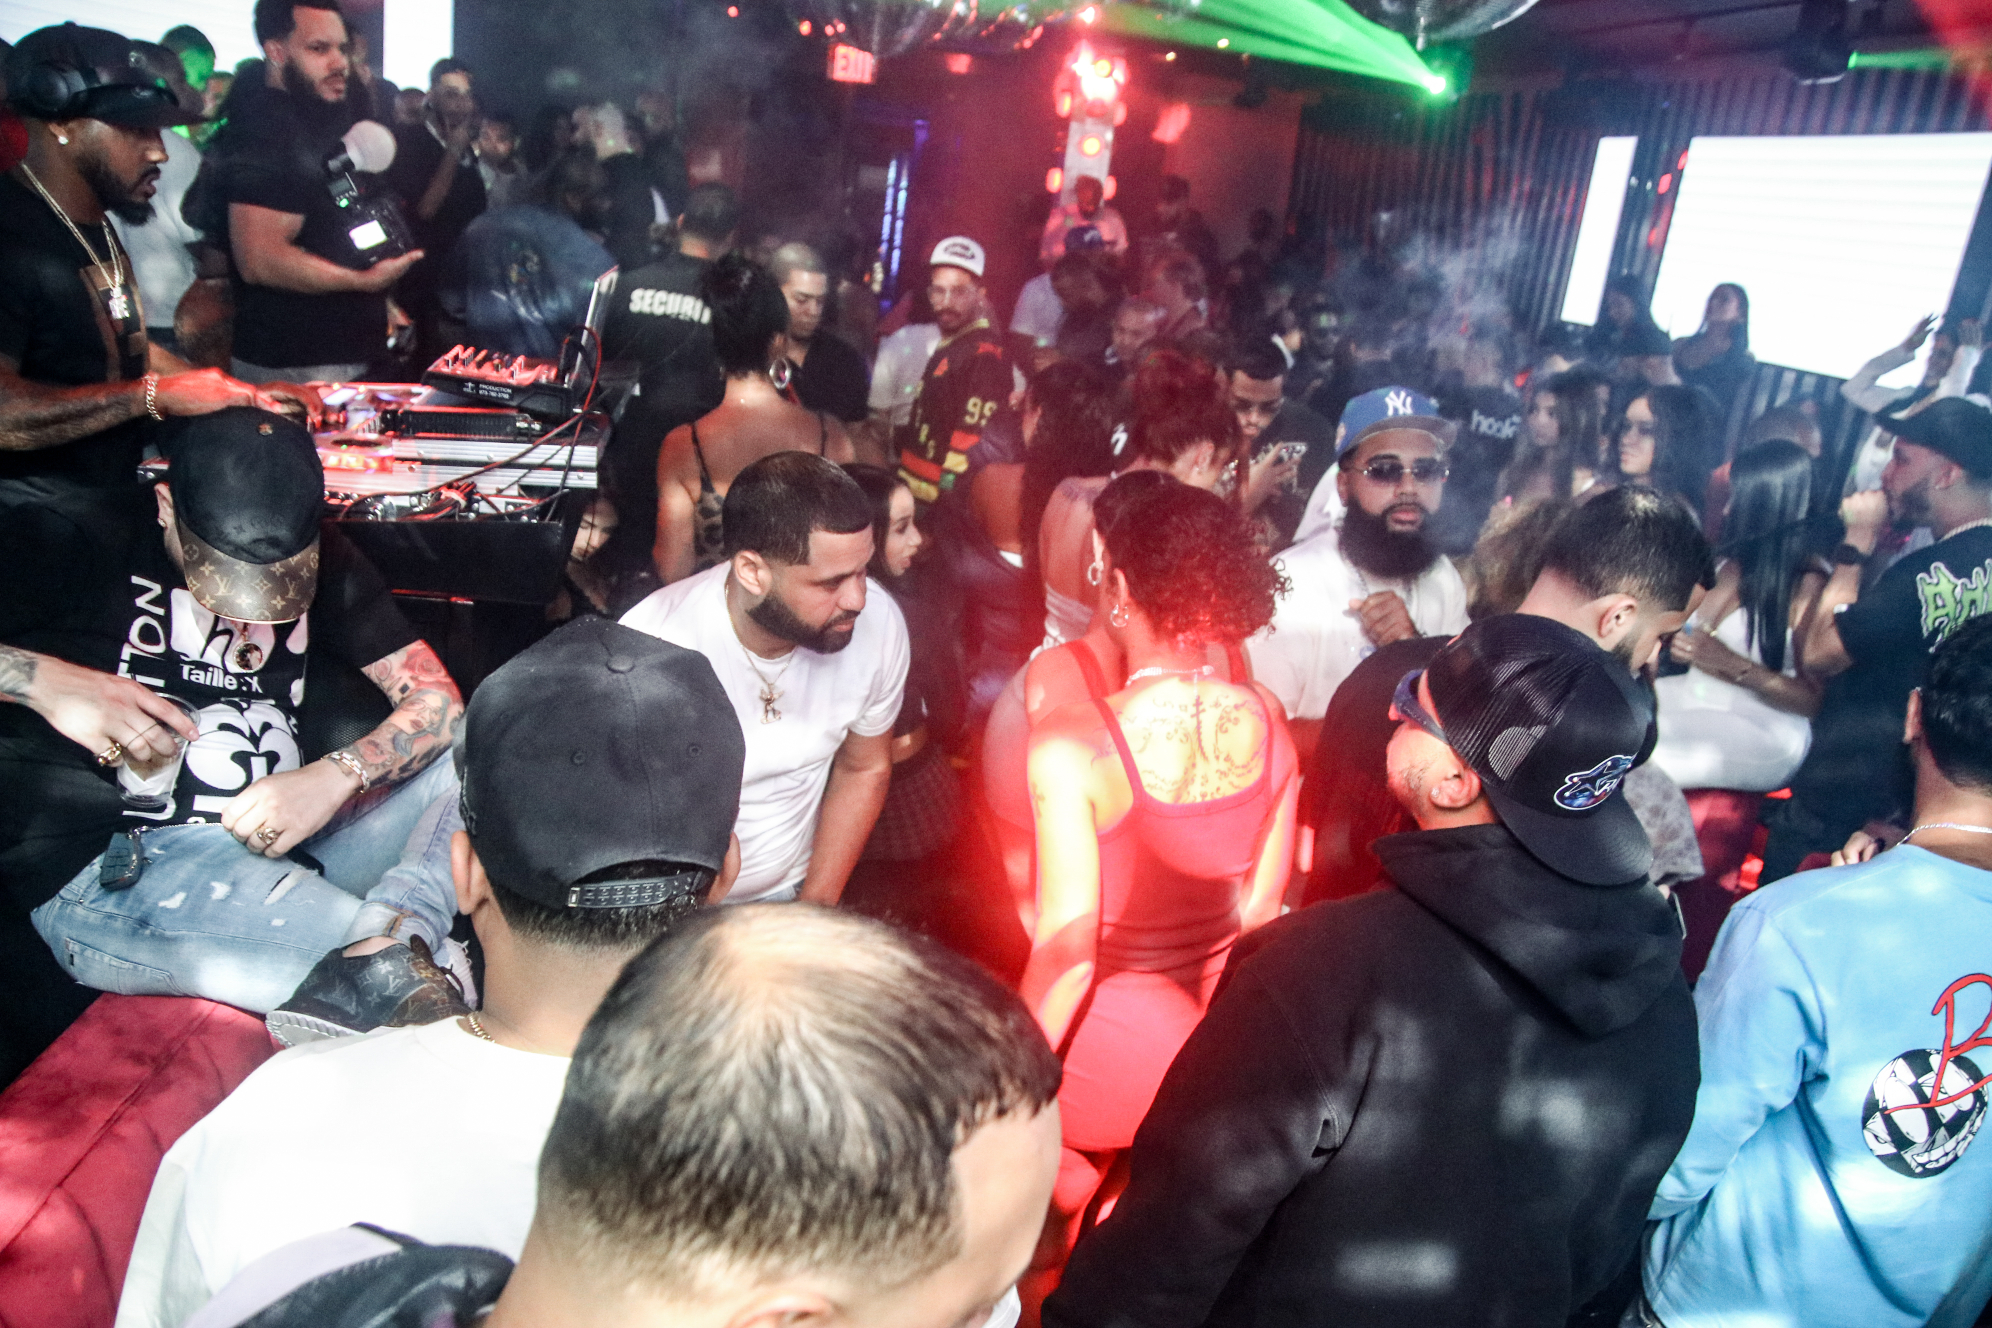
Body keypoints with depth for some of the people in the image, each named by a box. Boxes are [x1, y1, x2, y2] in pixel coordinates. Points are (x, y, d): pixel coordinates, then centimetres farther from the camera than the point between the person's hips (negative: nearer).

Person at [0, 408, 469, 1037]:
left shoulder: (321, 559, 10)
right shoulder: (75, 540, -2)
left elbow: (436, 700, 3)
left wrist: (336, 775, -15)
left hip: (280, 850, 7)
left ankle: (375, 961, -37)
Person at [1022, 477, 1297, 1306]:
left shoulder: (1072, 744, -24)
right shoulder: (1265, 721, -8)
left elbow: (1067, 947, -23)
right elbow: (1264, 900, 2)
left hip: (1122, 1034, -5)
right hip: (1218, 1015, 6)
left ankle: (1070, 1196, 20)